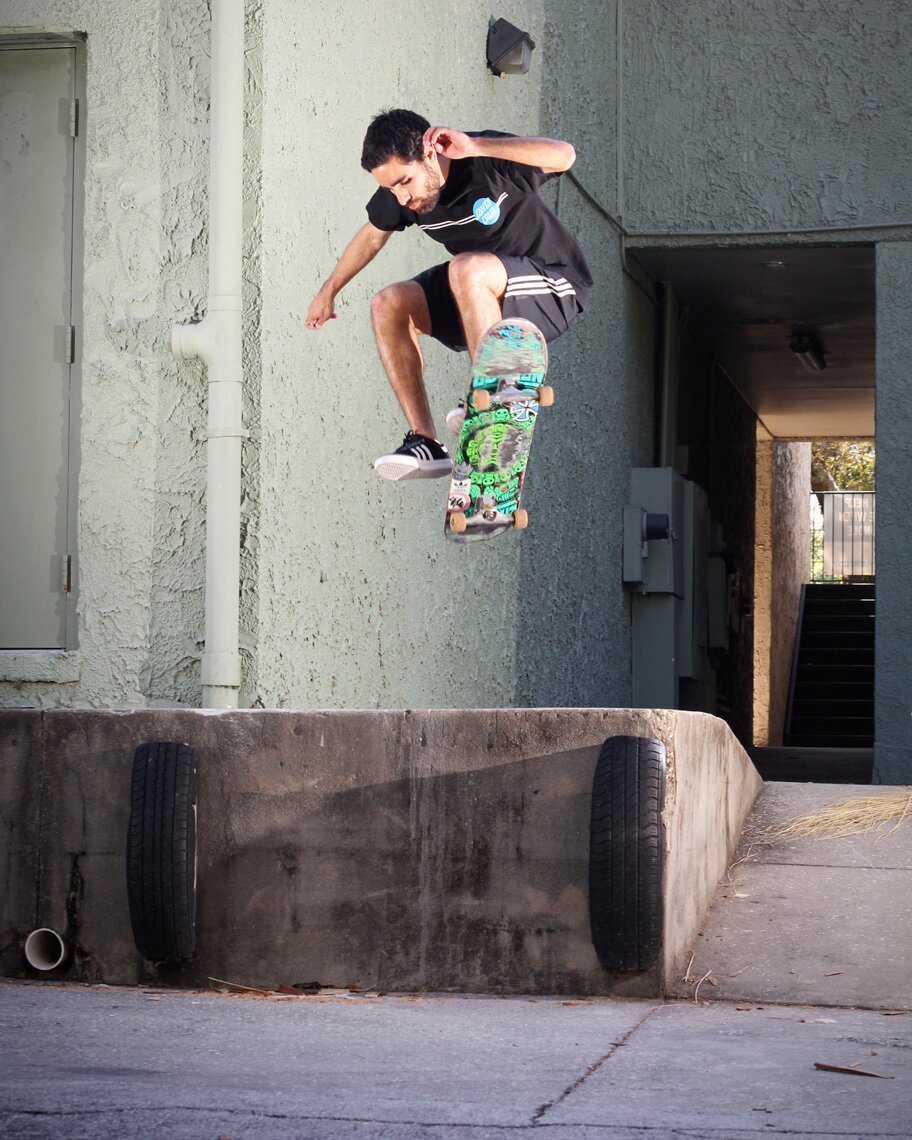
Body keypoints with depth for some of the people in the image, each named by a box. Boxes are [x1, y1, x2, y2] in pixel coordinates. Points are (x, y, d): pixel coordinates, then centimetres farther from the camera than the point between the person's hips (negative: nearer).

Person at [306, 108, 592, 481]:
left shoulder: (489, 163, -25)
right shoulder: (397, 195, -7)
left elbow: (563, 155, -42)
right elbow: (371, 236, 15)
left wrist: (475, 147, -47)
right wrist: (328, 292, 23)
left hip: (554, 286, -7)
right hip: (479, 291, 7)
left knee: (466, 269, -35)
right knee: (389, 305, -10)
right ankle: (425, 442, -14)